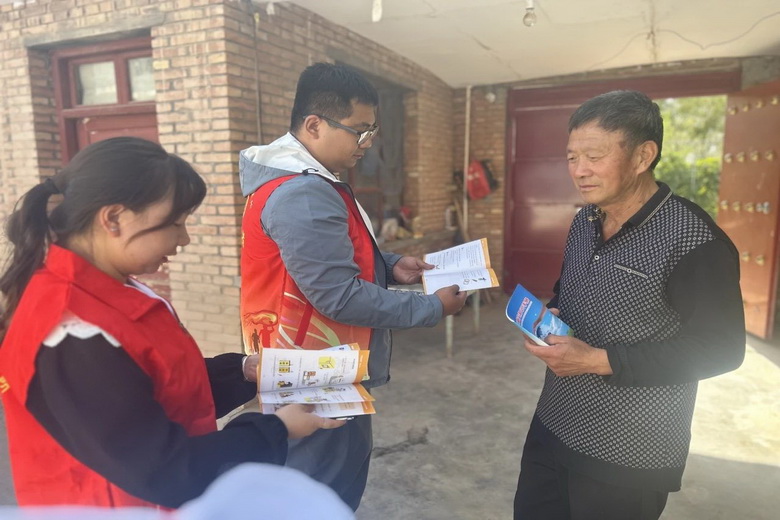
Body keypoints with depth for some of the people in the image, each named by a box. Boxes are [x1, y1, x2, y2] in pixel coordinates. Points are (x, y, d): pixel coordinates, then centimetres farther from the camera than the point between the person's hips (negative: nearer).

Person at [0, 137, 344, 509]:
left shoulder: (106, 292, -1)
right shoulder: (73, 334, -30)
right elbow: (160, 473, -26)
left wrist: (244, 371, -3)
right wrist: (275, 431, -18)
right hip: (135, 503, -8)